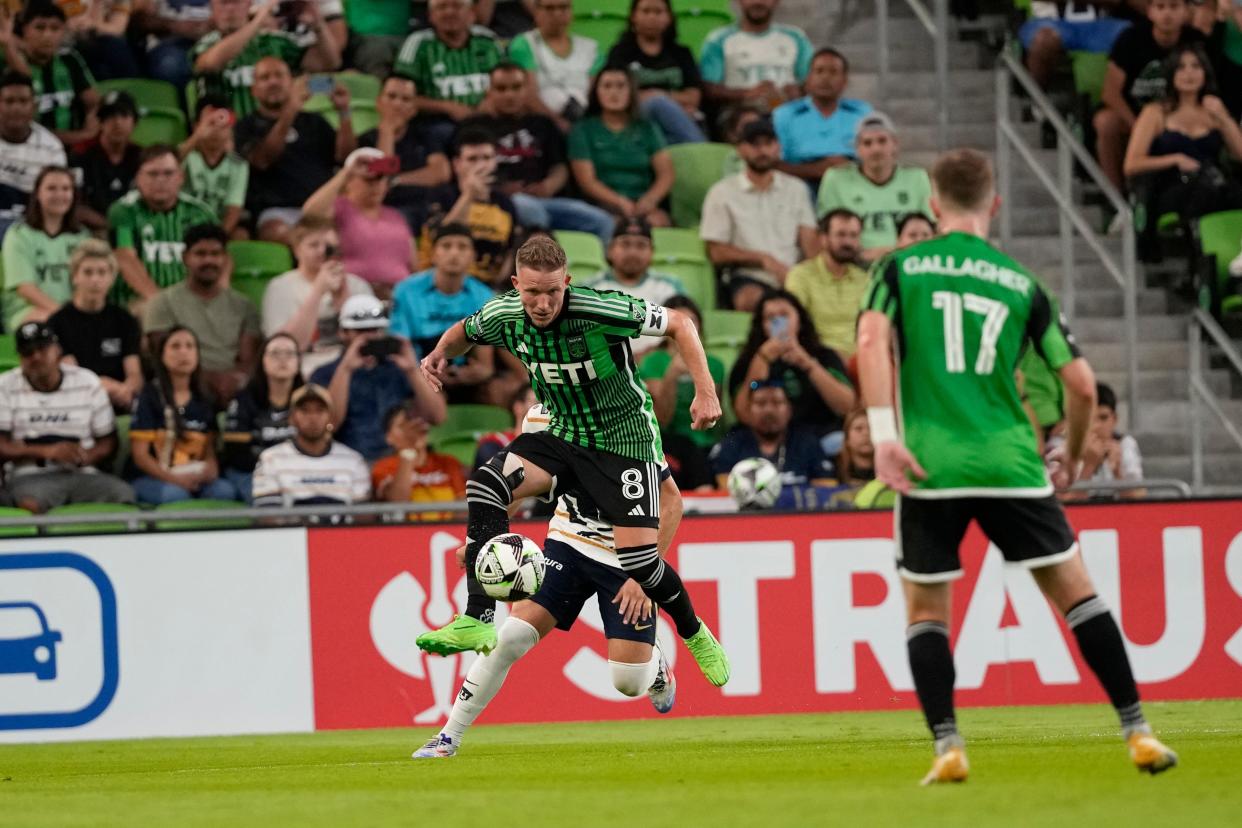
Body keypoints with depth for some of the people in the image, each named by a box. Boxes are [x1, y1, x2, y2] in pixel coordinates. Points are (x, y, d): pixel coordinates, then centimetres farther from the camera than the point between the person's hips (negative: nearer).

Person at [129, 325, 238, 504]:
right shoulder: (150, 397, 2)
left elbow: (210, 451, 14)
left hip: (196, 480, 4)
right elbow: (140, 455, -4)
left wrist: (211, 469, -11)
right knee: (174, 494, -38)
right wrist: (174, 479, -19)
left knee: (225, 490, -29)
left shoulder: (203, 401, 16)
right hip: (154, 479, -4)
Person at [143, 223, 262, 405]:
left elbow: (250, 360, 8)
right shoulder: (164, 302, 11)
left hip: (232, 389, 3)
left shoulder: (243, 306, 19)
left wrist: (238, 377, -19)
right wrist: (209, 377, -17)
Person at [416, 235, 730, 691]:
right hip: (563, 434, 4)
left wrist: (705, 392, -19)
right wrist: (440, 354, -8)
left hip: (624, 436, -4)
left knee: (637, 556, -15)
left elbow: (679, 324, -13)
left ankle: (695, 634, 16)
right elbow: (465, 332, 14)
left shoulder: (602, 310, -26)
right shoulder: (503, 316, -11)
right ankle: (478, 622, -22)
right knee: (485, 486, -22)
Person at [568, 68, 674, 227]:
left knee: (657, 220, -34)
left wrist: (650, 199, -13)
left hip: (643, 206, 2)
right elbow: (587, 181, 2)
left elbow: (666, 174, 10)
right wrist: (621, 202, -15)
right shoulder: (582, 130, 12)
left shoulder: (647, 129, 20)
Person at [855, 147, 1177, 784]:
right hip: (1009, 465, 1)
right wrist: (1074, 456, 25)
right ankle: (1137, 734, 3)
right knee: (1075, 590, 7)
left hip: (930, 468, -1)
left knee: (924, 608, 12)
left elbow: (871, 340, -11)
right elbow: (1080, 382, 9)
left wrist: (883, 434, -14)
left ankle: (947, 748, -1)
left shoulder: (900, 267, 7)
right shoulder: (1020, 283, 11)